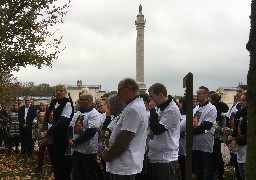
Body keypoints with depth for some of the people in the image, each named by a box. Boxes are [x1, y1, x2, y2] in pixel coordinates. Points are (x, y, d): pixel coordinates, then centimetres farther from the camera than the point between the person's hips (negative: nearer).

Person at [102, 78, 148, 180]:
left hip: (124, 167, -10)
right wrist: (110, 151, 11)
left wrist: (108, 155, -11)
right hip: (126, 165, 10)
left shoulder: (133, 109, -18)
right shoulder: (137, 106, 16)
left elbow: (124, 138, -23)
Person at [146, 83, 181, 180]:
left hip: (166, 158, -9)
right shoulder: (160, 108, 13)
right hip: (154, 156, 9)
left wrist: (152, 110, -13)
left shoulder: (172, 110, -15)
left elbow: (157, 130, -20)